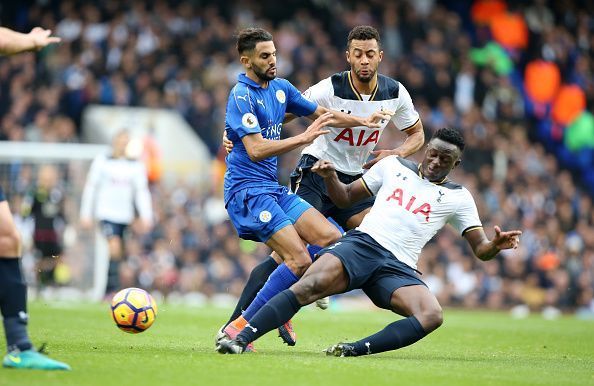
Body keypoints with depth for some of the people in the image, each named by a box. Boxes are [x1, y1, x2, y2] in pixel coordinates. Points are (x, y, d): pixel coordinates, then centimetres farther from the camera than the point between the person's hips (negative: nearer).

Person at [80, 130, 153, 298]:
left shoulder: (136, 166, 8)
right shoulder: (102, 161, 3)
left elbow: (142, 191, 7)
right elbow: (90, 187, 5)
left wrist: (146, 216, -4)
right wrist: (86, 214, 2)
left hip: (125, 215, 4)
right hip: (106, 213, -3)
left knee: (116, 253, 8)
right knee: (114, 246, -24)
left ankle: (108, 291, 21)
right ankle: (114, 288, -23)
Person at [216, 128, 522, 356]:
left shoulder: (458, 198, 15)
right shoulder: (393, 166, 17)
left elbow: (480, 249, 11)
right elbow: (347, 197, 22)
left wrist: (495, 245, -13)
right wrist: (330, 178, 1)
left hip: (399, 268, 1)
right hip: (361, 243, -1)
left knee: (432, 316, -30)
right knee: (309, 286, -31)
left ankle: (358, 349, -31)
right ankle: (241, 338, -35)